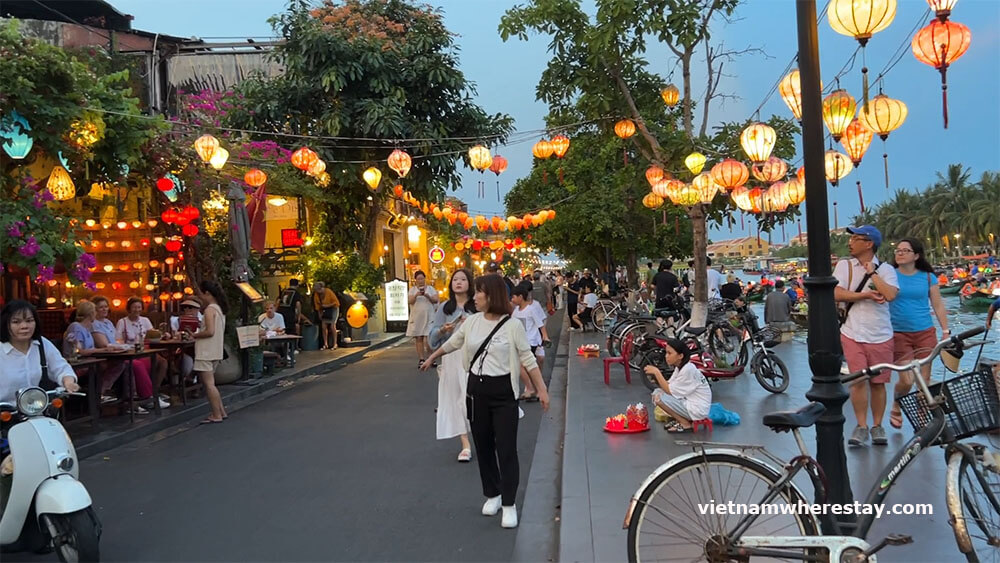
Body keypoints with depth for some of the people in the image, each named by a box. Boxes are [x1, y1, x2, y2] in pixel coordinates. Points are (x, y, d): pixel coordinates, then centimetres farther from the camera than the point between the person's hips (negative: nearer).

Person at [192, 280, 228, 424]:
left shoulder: (209, 309, -15)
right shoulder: (219, 308, 14)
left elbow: (210, 331, -23)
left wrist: (194, 335, -9)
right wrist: (197, 334, 16)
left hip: (206, 353, -10)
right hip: (215, 352, 10)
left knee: (208, 383, -5)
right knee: (209, 383, 17)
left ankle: (216, 416, -3)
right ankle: (221, 412, 18)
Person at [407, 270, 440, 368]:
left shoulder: (430, 289, 8)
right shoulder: (412, 289, 9)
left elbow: (436, 300, -2)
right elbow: (410, 301, -5)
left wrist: (427, 295, -19)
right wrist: (416, 295, -24)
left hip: (428, 318, -1)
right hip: (416, 318, 1)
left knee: (427, 340, -9)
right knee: (418, 339, -1)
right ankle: (421, 359, 2)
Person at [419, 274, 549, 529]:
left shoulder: (512, 325, -10)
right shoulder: (472, 321, 2)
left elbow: (528, 359, -6)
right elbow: (452, 343, 19)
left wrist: (542, 389, -10)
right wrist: (432, 357, 32)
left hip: (503, 392, -4)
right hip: (476, 389, 4)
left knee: (506, 448, -3)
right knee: (483, 446, 12)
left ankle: (508, 504, 6)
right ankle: (492, 495, 28)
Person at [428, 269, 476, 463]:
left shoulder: (477, 306, 2)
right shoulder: (445, 308, 8)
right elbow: (432, 336, 7)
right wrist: (443, 330, -12)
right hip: (451, 358, 2)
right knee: (456, 399, 3)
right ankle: (465, 445, 9)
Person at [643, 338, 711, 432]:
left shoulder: (688, 369, -22)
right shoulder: (679, 367, 6)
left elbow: (670, 391, -20)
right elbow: (668, 386, 4)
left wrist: (657, 372, -18)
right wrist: (656, 374, -12)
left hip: (698, 409, -9)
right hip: (689, 402, 9)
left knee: (659, 397, -18)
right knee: (657, 392, 3)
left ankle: (685, 424, -6)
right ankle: (679, 419, 9)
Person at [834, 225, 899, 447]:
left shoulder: (885, 269, 2)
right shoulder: (844, 266, 4)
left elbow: (890, 294, -16)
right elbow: (836, 294, -8)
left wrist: (872, 273, -9)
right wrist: (866, 295, -13)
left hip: (881, 336, 0)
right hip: (853, 335, 0)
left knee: (878, 383, 8)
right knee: (858, 381, -2)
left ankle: (877, 425, 21)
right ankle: (861, 426, 10)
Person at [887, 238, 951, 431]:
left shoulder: (928, 277, 5)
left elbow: (938, 306, 9)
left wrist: (946, 332, 6)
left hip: (925, 333, 2)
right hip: (899, 334, -2)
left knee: (924, 380, 4)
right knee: (906, 380, -9)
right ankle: (895, 409, 21)